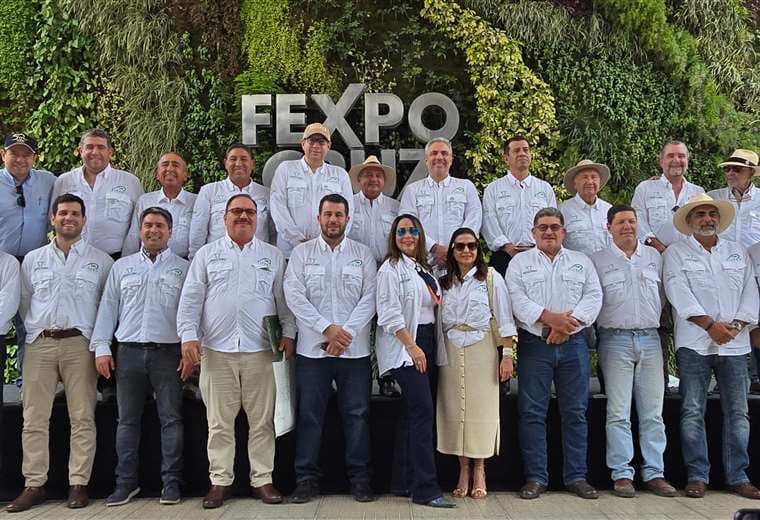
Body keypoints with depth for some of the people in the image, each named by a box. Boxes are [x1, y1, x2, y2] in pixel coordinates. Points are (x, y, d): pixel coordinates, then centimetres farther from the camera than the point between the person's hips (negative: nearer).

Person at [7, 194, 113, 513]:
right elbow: (24, 304, 19)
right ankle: (34, 485, 9)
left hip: (79, 344, -2)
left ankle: (78, 484, 5)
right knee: (34, 419, 2)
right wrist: (35, 331, 12)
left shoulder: (100, 261, 8)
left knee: (82, 418, -2)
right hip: (39, 344, 2)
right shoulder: (33, 260, 14)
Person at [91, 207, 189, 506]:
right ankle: (126, 481, 16)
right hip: (129, 352, 2)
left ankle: (171, 481, 8)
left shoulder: (183, 268, 7)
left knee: (171, 419, 0)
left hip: (168, 352, -2)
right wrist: (101, 347, 3)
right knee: (127, 420, 6)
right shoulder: (122, 267, 14)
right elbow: (108, 307, 11)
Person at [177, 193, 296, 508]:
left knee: (262, 420, 4)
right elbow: (190, 299, 5)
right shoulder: (207, 254, 10)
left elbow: (284, 299, 10)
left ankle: (262, 479, 14)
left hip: (260, 351, 0)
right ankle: (220, 481, 15)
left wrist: (288, 333, 0)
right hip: (216, 350, 0)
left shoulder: (273, 256, 11)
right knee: (219, 421, 5)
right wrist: (188, 336, -5)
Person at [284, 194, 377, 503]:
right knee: (309, 415, 4)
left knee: (357, 414, 4)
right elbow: (294, 296, -4)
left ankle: (359, 478, 14)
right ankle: (306, 478, 14)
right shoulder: (301, 253, 6)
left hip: (355, 349, 0)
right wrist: (327, 328, -12)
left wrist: (346, 333, -12)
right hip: (312, 348, 0)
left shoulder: (363, 254, 7)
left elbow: (369, 298, -1)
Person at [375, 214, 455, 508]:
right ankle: (425, 488, -12)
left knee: (411, 413, 10)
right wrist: (412, 347, -17)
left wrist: (429, 348, 9)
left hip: (426, 344, 8)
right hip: (406, 346, -8)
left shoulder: (424, 270, 19)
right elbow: (390, 313, -12)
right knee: (422, 411, -14)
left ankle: (403, 482, 16)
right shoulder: (391, 268, -4)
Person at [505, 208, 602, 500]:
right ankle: (535, 478, 7)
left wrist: (570, 322, -13)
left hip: (573, 344, 2)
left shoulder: (581, 262, 15)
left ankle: (576, 476, 13)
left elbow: (593, 297, 3)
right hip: (534, 344, -1)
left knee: (575, 412, 4)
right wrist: (549, 318, -18)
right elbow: (516, 299, -5)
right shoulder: (520, 262, 8)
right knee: (532, 412, -1)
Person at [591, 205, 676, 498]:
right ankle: (622, 474, 2)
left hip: (650, 339, 3)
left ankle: (654, 473, 11)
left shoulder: (654, 257, 13)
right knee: (618, 413, -3)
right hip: (616, 340, -3)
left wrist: (657, 321, 12)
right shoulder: (599, 261, 5)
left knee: (653, 413, 4)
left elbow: (662, 295, 18)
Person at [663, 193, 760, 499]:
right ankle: (697, 475, 5)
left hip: (734, 344, 3)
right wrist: (710, 325, -14)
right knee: (693, 412, -2)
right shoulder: (676, 253, 5)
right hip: (694, 344, -3)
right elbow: (679, 293, -7)